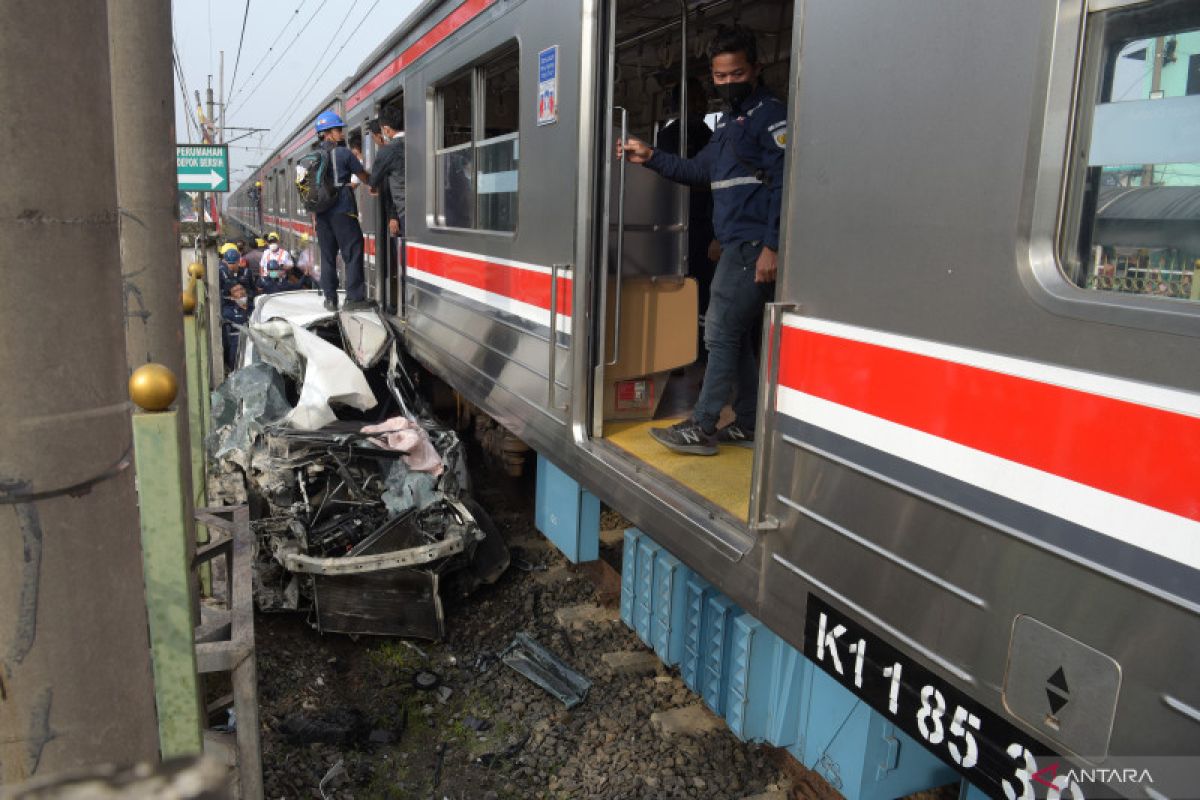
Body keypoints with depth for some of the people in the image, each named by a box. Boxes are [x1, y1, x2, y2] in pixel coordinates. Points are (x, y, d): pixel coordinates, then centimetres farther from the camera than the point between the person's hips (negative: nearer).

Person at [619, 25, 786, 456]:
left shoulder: (770, 114, -6)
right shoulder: (729, 120, 22)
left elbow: (783, 183, -15)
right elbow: (699, 169, 26)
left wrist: (771, 246, -22)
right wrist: (650, 157, 15)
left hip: (753, 245, -9)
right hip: (735, 244, 9)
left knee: (721, 333, -8)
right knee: (735, 336, 10)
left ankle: (701, 428, -3)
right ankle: (747, 425, 17)